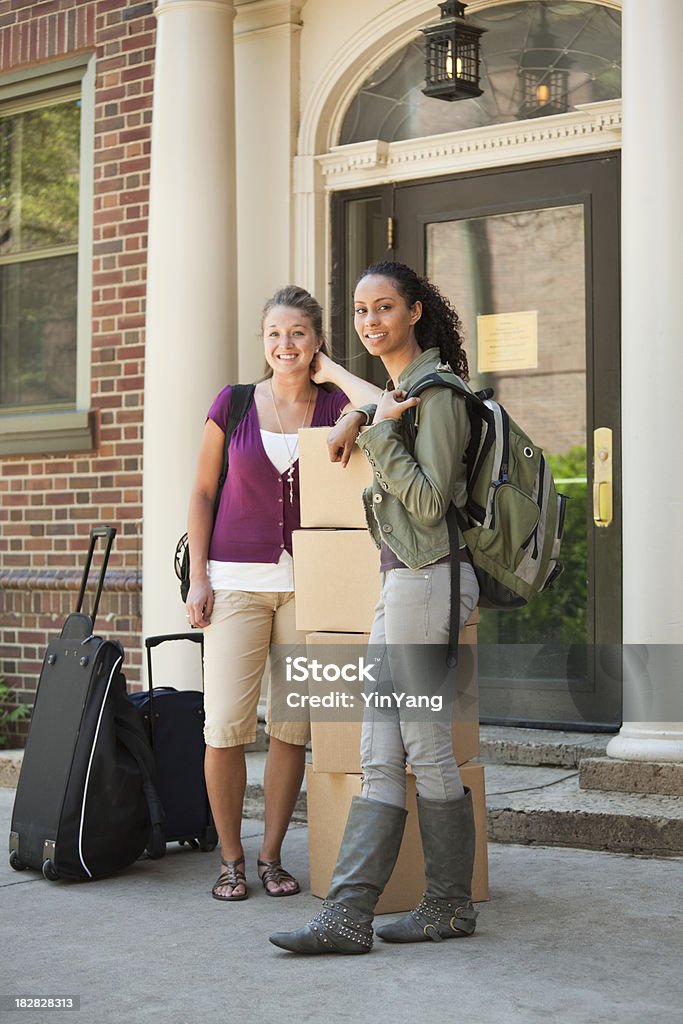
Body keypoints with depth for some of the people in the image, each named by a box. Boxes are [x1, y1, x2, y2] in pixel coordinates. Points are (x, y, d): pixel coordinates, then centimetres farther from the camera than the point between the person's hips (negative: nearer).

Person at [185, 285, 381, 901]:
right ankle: (231, 860, 9)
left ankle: (272, 856, 17)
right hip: (237, 579, -1)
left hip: (306, 581, 1)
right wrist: (198, 575, 0)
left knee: (293, 726, 3)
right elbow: (202, 492, 7)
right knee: (225, 725, -6)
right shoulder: (233, 404, 5)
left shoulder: (333, 407, 5)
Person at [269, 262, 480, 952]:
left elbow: (429, 501, -18)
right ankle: (347, 915, 3)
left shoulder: (435, 392, -11)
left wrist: (376, 430, -15)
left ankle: (450, 905, 13)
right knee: (381, 758, 3)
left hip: (428, 579, -10)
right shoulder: (396, 388, 17)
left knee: (426, 748, -1)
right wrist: (358, 419, 22)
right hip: (400, 582, 10)